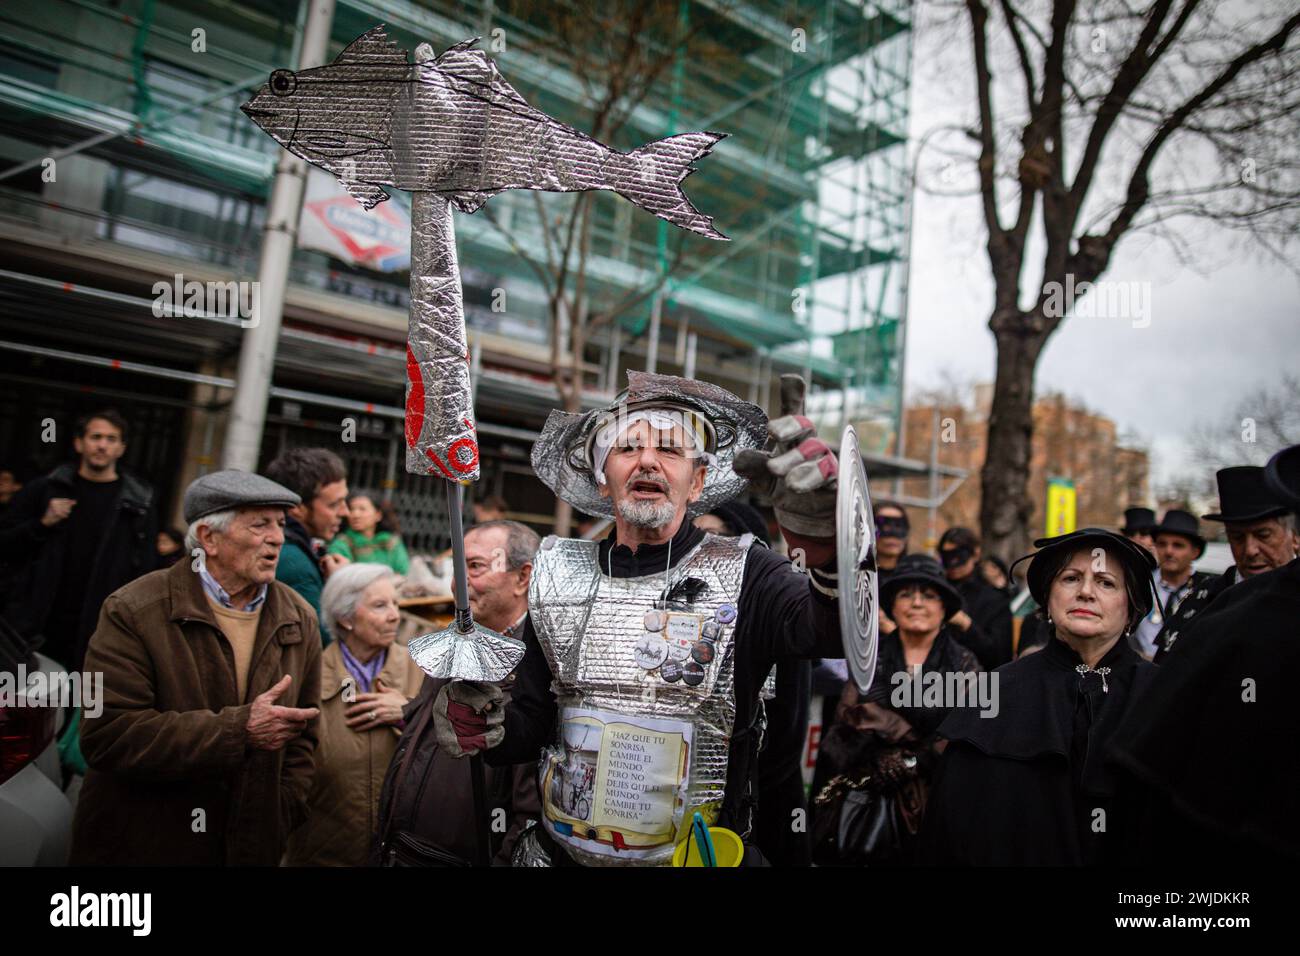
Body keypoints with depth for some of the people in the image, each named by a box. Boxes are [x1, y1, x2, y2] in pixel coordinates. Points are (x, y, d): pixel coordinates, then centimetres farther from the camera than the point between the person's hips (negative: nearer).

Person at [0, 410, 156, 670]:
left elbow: (145, 570, 1)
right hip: (37, 626, 2)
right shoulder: (45, 489, 6)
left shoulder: (138, 502, 1)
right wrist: (42, 524, -10)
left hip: (96, 632, -1)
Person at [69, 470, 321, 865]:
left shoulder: (300, 620, 0)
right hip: (141, 847, -3)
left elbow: (303, 735, 3)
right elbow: (107, 735, -22)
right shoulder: (133, 612, -14)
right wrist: (240, 728, -26)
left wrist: (284, 826, -6)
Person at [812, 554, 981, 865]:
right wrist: (909, 735, -14)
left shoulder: (964, 664, 3)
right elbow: (850, 715, -5)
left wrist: (904, 762, -12)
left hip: (933, 803, -1)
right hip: (862, 798, 1)